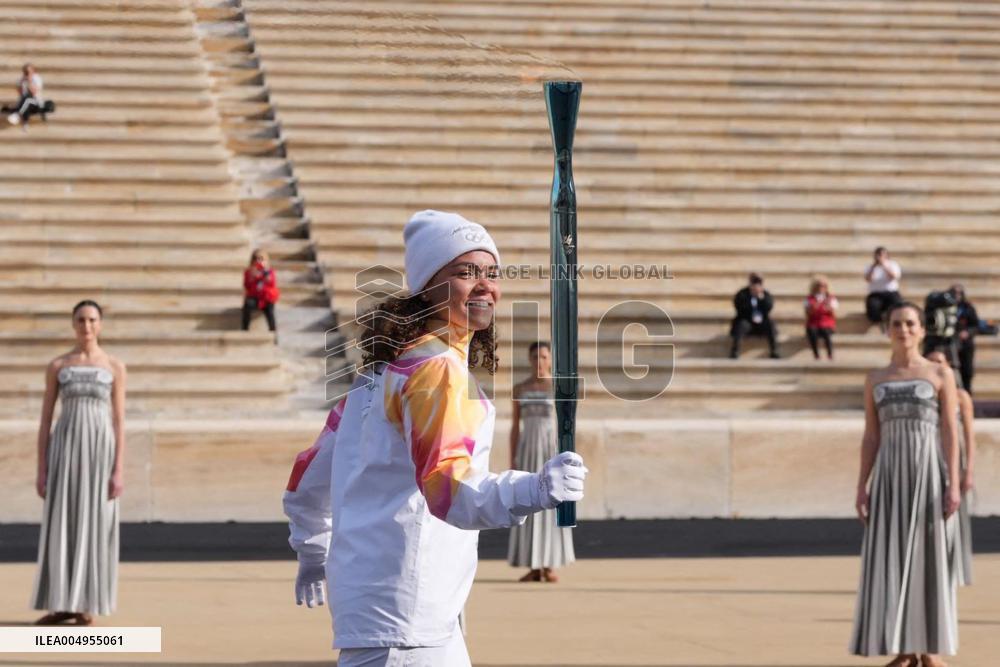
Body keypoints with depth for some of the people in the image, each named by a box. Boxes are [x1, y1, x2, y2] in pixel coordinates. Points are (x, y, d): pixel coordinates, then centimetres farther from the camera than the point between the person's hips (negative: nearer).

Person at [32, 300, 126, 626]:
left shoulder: (115, 367, 4)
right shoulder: (56, 365, 7)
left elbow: (119, 422, 2)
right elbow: (45, 420, 6)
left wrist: (119, 471, -5)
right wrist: (41, 469, 0)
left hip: (100, 449, -1)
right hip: (66, 448, 1)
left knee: (95, 524, -1)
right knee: (60, 524, 0)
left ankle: (86, 607, 7)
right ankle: (62, 604, 9)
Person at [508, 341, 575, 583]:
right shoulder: (519, 389, 8)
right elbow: (514, 427, 9)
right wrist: (512, 461, 3)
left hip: (552, 449, -2)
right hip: (528, 450, 3)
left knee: (551, 506, -4)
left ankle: (550, 566, 4)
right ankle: (534, 568, 6)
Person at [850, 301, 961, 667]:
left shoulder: (941, 374, 2)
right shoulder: (875, 380, 11)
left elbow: (951, 433, -3)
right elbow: (870, 438, 10)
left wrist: (953, 484, -12)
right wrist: (862, 487, 2)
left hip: (929, 473, -3)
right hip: (891, 476, 3)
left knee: (929, 558, -3)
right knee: (891, 559, -2)